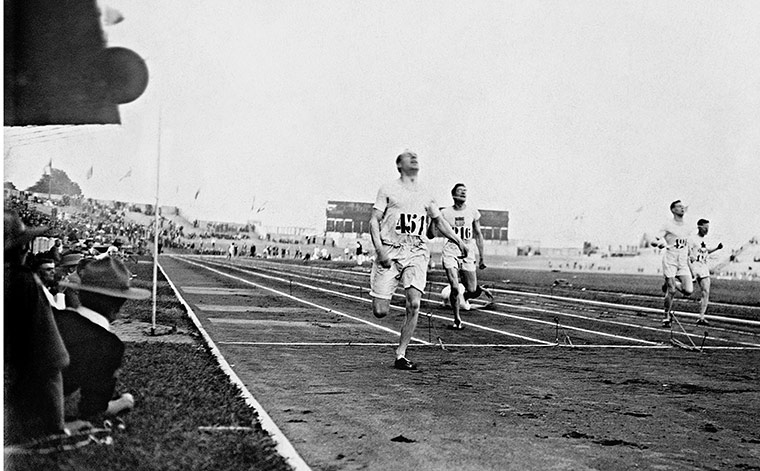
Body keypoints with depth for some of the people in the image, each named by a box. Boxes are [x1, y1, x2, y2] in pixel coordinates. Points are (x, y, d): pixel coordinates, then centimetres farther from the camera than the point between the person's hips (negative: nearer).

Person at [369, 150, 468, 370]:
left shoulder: (425, 195, 16)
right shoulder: (388, 190, 4)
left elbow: (439, 221, 26)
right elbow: (374, 221, 0)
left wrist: (458, 241, 13)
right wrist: (380, 250, -14)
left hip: (417, 252, 3)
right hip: (390, 251, -3)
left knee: (414, 304, -15)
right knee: (380, 312, -6)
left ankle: (400, 355, -2)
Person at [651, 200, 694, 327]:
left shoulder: (687, 228, 13)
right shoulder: (668, 226, -3)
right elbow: (654, 241, -6)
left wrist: (688, 260, 20)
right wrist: (660, 243, -29)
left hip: (683, 263, 5)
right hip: (670, 261, -5)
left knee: (689, 291, -10)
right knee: (671, 292, -7)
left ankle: (671, 284, 21)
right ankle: (667, 316, 12)